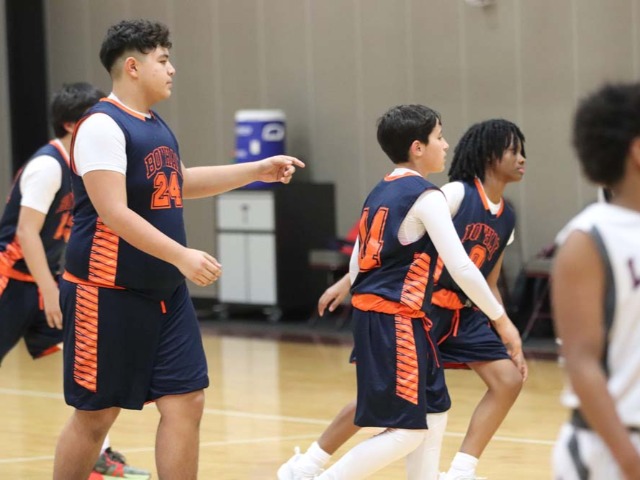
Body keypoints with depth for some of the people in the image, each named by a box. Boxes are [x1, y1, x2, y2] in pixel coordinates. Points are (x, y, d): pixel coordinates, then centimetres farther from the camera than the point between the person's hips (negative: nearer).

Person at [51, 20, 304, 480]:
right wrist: (182, 256, -29)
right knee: (95, 415, 0)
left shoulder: (156, 126, 13)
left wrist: (257, 170, 26)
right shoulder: (103, 126, -16)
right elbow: (113, 213, -24)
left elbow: (179, 183, 31)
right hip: (108, 294, -8)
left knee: (185, 402, 2)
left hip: (166, 293, 9)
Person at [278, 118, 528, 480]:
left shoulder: (507, 218, 8)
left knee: (509, 380, -5)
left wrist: (508, 331, 4)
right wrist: (349, 280, -15)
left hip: (464, 313, 7)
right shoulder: (456, 195, -14)